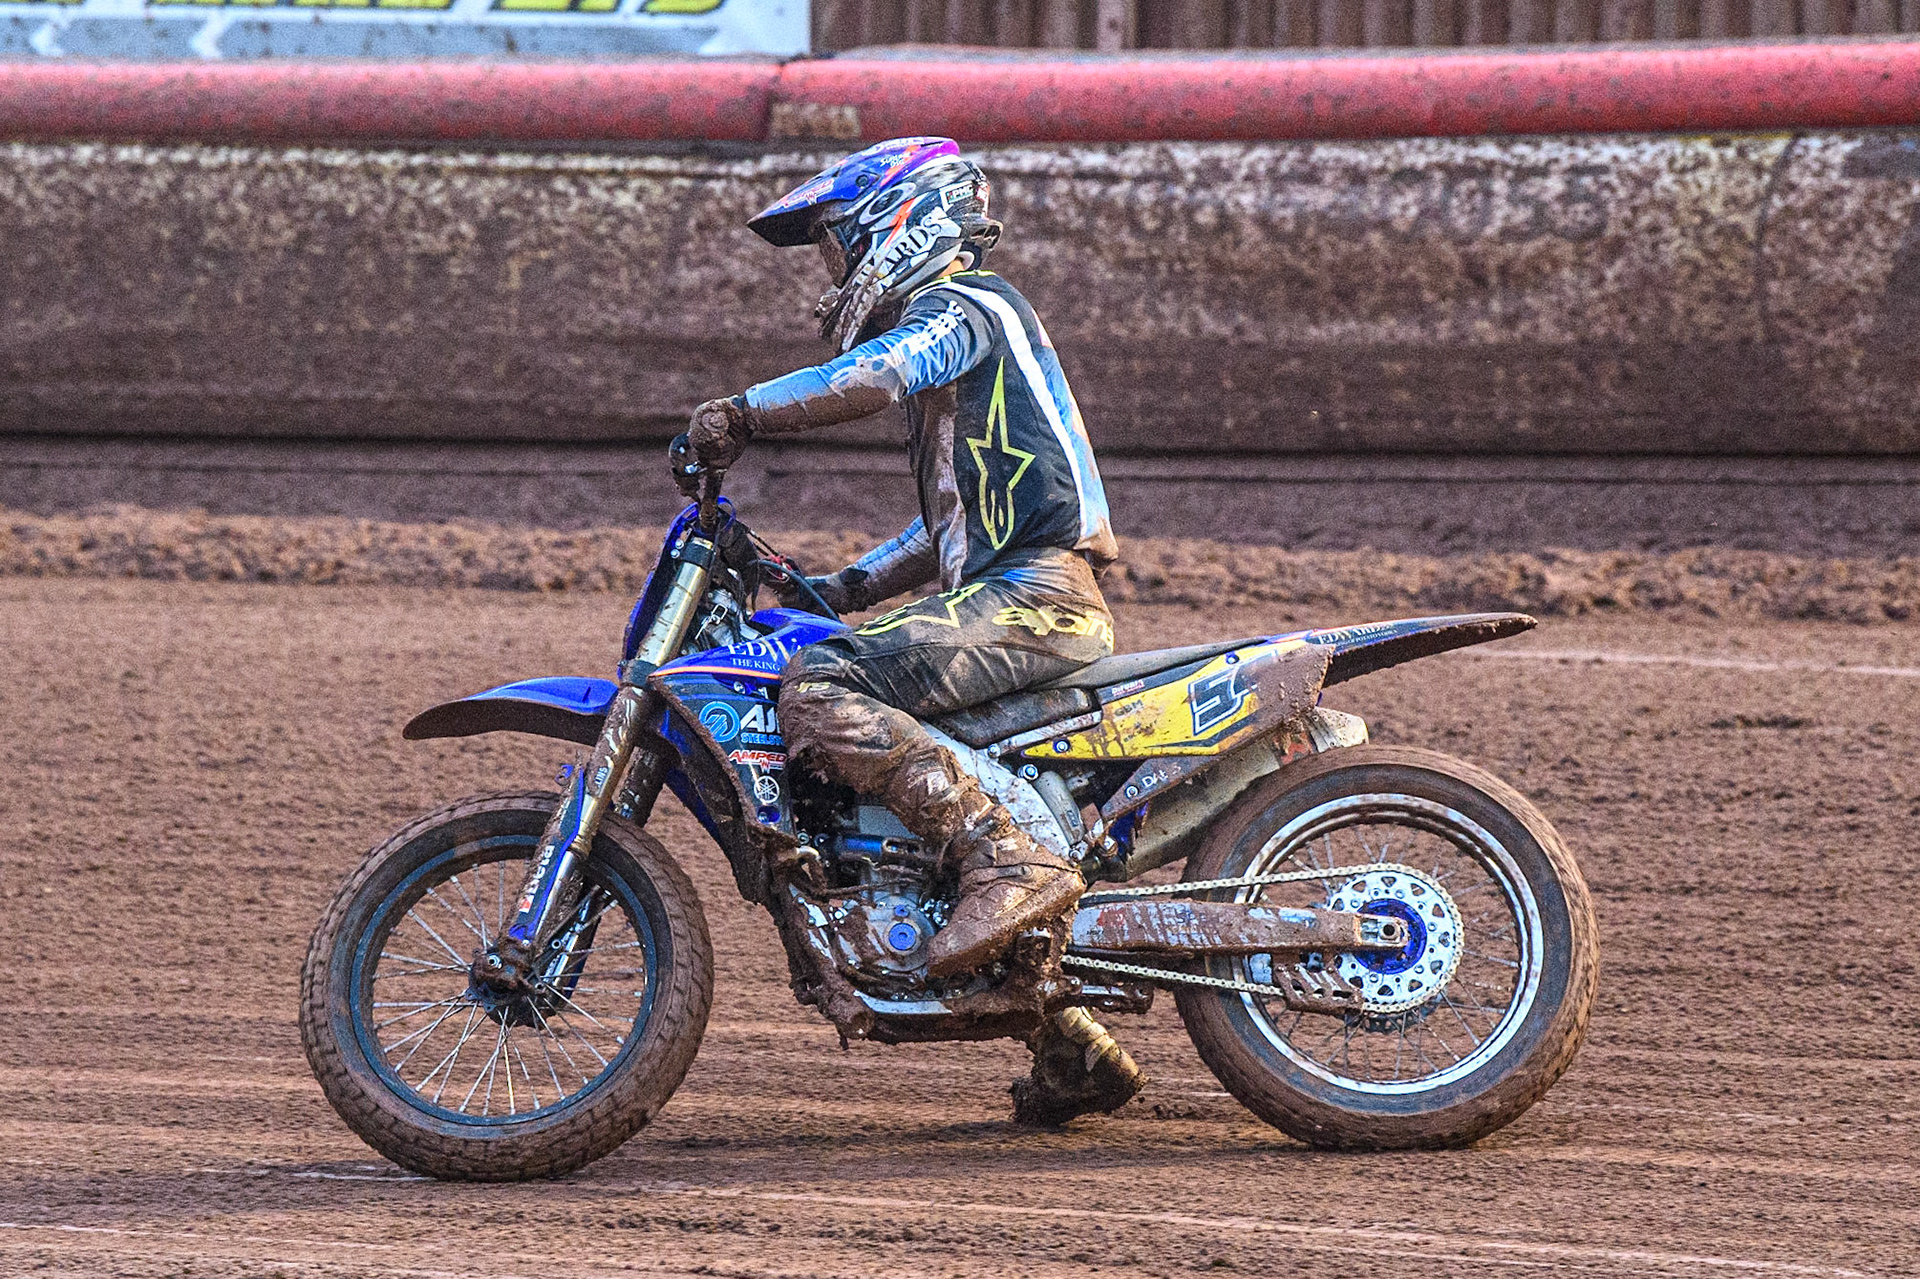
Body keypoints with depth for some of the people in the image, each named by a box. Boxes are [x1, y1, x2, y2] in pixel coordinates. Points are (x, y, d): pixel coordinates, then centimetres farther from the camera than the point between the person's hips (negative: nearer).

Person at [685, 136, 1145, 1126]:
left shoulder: (962, 306, -3)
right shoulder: (947, 321, 29)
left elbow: (871, 378, -26)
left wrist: (739, 415, -22)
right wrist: (847, 587, 24)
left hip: (1034, 593, -11)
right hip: (1008, 597, 11)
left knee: (821, 693, -26)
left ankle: (1013, 862, -32)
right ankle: (1070, 1049, 11)